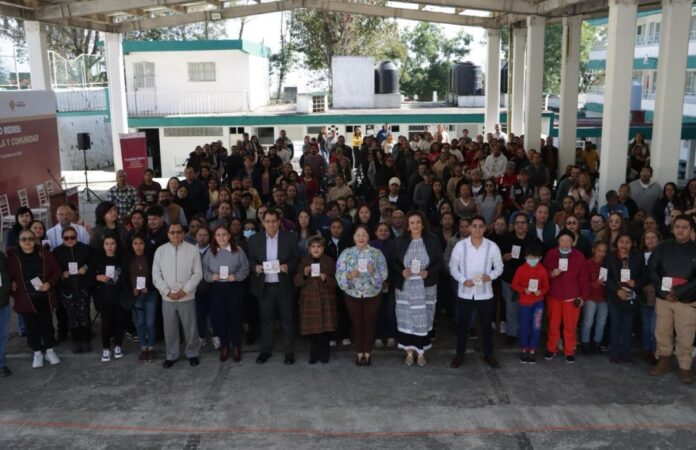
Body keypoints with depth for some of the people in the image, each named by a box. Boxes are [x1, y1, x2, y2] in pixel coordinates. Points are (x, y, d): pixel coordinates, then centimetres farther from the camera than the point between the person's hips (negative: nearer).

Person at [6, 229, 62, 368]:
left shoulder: (44, 253, -2)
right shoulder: (12, 257, -4)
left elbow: (57, 271, 2)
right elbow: (8, 276, 4)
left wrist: (50, 283, -12)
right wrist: (12, 286, -12)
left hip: (44, 297, 1)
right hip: (26, 298, 0)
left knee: (47, 324, 9)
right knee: (32, 326, 8)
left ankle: (50, 350, 26)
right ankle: (37, 353, 23)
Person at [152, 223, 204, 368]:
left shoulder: (192, 250, -3)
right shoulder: (160, 250, 3)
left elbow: (197, 273, -5)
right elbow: (156, 275, 1)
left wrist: (184, 291, -12)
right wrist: (167, 292, -10)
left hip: (187, 297, -1)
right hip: (167, 297, 2)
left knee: (190, 327, 7)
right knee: (169, 328, 10)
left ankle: (192, 354, 24)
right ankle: (171, 355, 25)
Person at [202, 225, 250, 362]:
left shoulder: (238, 250, -3)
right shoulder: (210, 252, 4)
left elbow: (245, 269, -4)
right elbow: (204, 270, 4)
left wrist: (236, 276, -19)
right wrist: (211, 276, -15)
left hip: (234, 288, -2)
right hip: (217, 289, 2)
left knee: (235, 317, 4)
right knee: (219, 317, 5)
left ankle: (236, 347, 19)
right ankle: (224, 346, 21)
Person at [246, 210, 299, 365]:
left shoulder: (289, 238, -2)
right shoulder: (254, 239, 2)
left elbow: (296, 258, 1)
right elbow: (250, 259, 8)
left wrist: (288, 266, -18)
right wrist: (255, 267, -13)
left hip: (284, 286, -1)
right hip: (264, 286, 1)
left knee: (287, 320, 6)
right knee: (266, 320, 11)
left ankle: (289, 351, 17)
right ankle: (266, 350, 24)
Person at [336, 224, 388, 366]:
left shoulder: (377, 253, -3)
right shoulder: (346, 253, -2)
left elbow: (383, 274, -7)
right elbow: (339, 274, -6)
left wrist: (373, 272, -27)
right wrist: (349, 275, -26)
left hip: (372, 295, 0)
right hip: (353, 295, 0)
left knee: (369, 324, 6)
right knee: (357, 324, 8)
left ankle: (368, 354, 18)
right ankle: (359, 353, 19)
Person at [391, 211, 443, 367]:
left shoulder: (433, 240, -1)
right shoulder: (400, 241, 1)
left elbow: (439, 262, 1)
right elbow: (393, 262, 5)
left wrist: (428, 272, -16)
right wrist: (401, 271, -15)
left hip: (426, 286, 0)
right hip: (405, 286, 1)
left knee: (423, 318, 2)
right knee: (407, 318, 3)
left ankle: (421, 352, 15)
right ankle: (409, 351, 15)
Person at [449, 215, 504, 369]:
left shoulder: (492, 247, -6)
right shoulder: (460, 245, -7)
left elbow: (499, 268, 3)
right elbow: (453, 267, 0)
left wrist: (490, 276, -17)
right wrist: (463, 280, -15)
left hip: (485, 293, 0)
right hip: (465, 292, 0)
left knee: (486, 324, 13)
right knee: (462, 324, 10)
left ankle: (488, 354, 29)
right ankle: (460, 354, 25)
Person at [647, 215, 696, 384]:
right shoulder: (662, 247, 3)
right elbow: (651, 269, 1)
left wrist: (678, 292, -16)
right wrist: (663, 291, -10)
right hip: (663, 298, 2)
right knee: (662, 332, 10)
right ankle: (664, 361, 25)